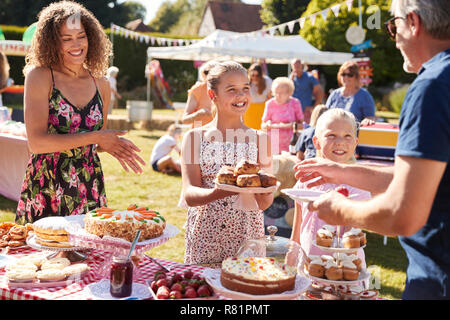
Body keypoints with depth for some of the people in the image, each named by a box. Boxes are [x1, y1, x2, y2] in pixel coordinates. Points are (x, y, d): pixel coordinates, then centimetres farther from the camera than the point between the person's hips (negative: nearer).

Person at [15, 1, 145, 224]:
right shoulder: (40, 76, -6)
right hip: (46, 190, -3)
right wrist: (94, 137, -15)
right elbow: (36, 142, -15)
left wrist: (113, 144, -4)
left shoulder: (101, 85, 7)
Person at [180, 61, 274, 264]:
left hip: (247, 235, 1)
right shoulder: (195, 137, 0)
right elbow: (189, 195, -9)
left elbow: (265, 204, -1)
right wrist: (219, 192, -28)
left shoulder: (260, 140, 3)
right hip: (204, 238, -1)